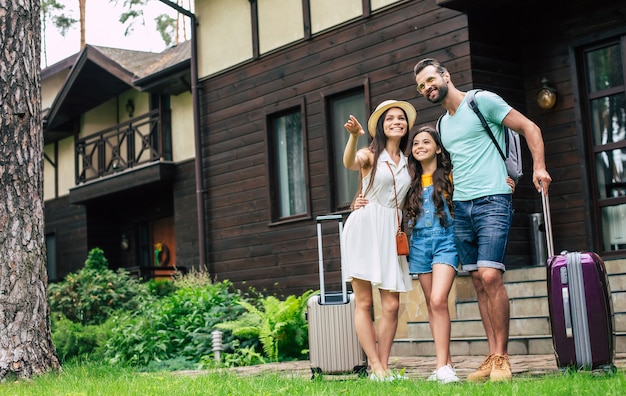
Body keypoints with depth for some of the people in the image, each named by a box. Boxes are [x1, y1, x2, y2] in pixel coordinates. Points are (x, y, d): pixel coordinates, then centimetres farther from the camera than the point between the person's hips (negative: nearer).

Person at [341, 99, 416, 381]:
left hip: (391, 233, 5)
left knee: (392, 306, -2)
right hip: (364, 228, -4)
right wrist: (353, 136, -40)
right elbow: (350, 163, -22)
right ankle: (375, 367, -4)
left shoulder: (407, 162, 16)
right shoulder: (370, 155, 2)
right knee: (364, 302, -7)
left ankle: (383, 367, 4)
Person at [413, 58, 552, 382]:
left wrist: (539, 166, -12)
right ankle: (492, 357, 7)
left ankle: (501, 358, -10)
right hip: (461, 207, 7)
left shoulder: (482, 101, -1)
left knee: (490, 276, -17)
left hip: (492, 201, -7)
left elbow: (529, 128, -1)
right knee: (479, 282, 4)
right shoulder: (443, 124, 20)